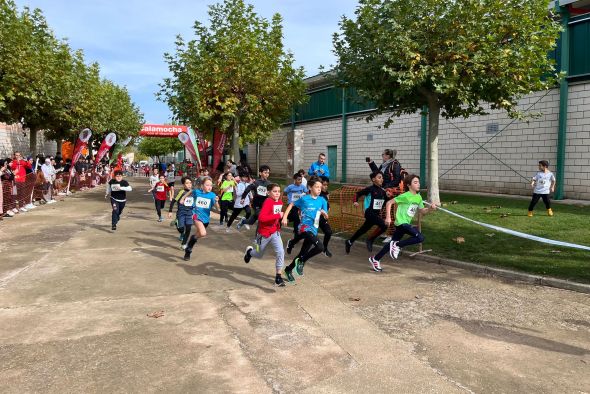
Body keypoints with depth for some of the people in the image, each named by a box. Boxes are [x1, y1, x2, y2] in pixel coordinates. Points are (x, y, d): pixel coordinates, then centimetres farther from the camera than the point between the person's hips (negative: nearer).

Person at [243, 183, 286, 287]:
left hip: (275, 232, 5)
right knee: (259, 255, 17)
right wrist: (278, 215, -36)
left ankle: (278, 276, -1)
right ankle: (249, 251, 52)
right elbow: (261, 217, -37)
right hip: (264, 233, -5)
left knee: (281, 252, -14)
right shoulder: (268, 202, -24)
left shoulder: (280, 202, -2)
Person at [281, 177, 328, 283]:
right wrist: (285, 217, -1)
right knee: (320, 247, -25)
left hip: (313, 230, 6)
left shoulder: (322, 201, 6)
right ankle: (302, 261, -5)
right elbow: (291, 205, 9)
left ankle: (289, 269, 36)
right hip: (305, 227, -5)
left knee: (303, 252, 14)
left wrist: (324, 213, -15)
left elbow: (326, 217, 8)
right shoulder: (304, 199, -4)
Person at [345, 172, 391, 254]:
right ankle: (370, 239, -1)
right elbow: (358, 193, -9)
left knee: (363, 230, 16)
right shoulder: (370, 189, -11)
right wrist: (355, 201, -23)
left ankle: (349, 242, 34)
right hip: (369, 213, -7)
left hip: (377, 213, 7)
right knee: (384, 226, -21)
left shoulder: (382, 191, 7)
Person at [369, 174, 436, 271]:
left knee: (393, 243, 16)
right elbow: (389, 203, -11)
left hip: (407, 223, 9)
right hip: (401, 222, -9)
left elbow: (422, 211, 19)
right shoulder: (405, 196, -13)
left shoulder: (419, 197, 10)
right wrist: (388, 217, -16)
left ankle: (375, 259, 27)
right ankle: (397, 245, -7)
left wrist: (431, 209, 0)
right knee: (420, 238, -21)